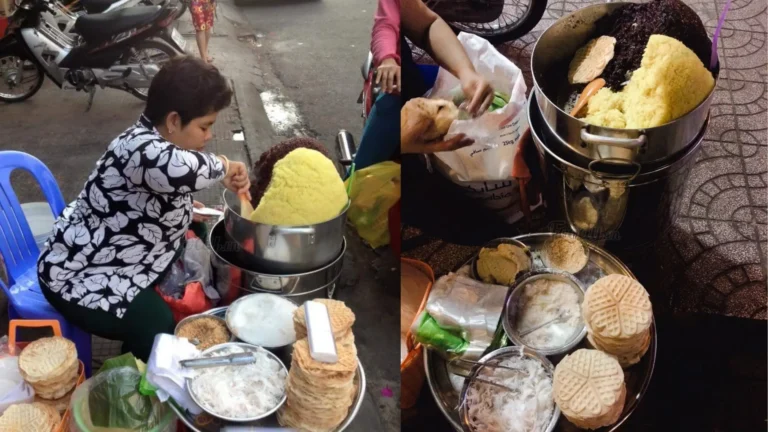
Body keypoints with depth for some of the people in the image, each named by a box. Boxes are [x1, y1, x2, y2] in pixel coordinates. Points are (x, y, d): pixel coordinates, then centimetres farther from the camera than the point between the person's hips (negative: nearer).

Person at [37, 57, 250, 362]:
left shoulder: (155, 144, 1)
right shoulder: (140, 147, -31)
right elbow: (177, 170, -54)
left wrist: (186, 211, 3)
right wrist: (223, 167, -35)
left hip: (106, 259, 10)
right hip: (80, 279, -10)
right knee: (159, 332, -17)